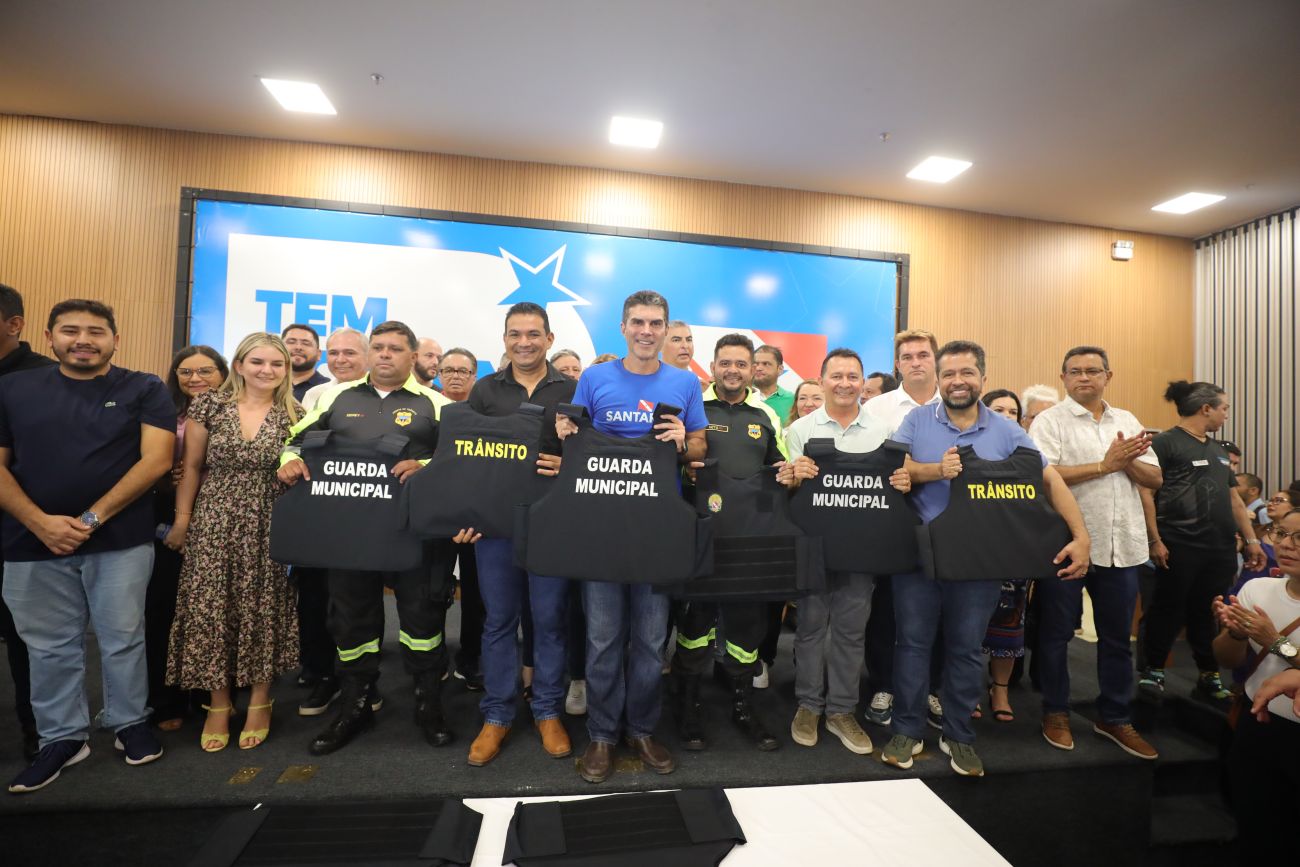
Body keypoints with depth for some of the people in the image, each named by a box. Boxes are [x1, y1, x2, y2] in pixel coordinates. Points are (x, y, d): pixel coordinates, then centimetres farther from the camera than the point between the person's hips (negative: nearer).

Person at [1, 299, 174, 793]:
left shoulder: (145, 390, 0)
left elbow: (156, 460, -9)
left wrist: (92, 519, -13)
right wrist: (41, 523, -10)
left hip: (121, 540, -2)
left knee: (122, 639, 7)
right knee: (50, 647, 12)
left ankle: (130, 724, 24)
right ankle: (62, 737, 28)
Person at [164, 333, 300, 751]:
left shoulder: (294, 414, 0)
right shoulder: (209, 405, 1)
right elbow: (191, 467, 5)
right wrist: (182, 521, 4)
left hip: (269, 527, 0)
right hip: (214, 523, 1)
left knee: (263, 610, 4)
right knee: (210, 610, 4)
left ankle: (259, 701, 22)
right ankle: (219, 703, 22)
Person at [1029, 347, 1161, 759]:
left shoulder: (1128, 420, 13)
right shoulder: (1050, 421, -4)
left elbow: (1155, 479, 9)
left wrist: (1128, 461, -10)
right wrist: (1105, 464, -15)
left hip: (1121, 546, 5)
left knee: (1117, 637, 15)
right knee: (1056, 634, 7)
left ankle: (1115, 717, 31)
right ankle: (1056, 713, 23)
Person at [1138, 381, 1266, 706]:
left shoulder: (1218, 450, 19)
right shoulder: (1165, 443, -8)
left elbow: (1234, 498, 23)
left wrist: (1251, 539, 18)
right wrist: (1154, 541, -17)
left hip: (1221, 549, 7)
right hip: (1178, 548, -7)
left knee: (1210, 613, 13)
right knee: (1168, 611, 1)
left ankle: (1210, 677, 24)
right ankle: (1152, 672, 14)